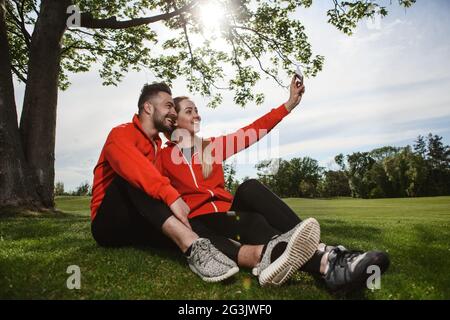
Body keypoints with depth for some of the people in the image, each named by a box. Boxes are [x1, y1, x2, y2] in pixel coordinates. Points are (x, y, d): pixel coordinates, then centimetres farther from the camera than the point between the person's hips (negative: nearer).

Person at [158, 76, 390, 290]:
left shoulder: (212, 146, 17)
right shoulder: (164, 156, 8)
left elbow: (251, 132, 8)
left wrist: (289, 104, 2)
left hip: (226, 212, 4)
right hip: (198, 219, -3)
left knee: (249, 189, -30)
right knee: (252, 223, -34)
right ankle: (323, 261, -52)